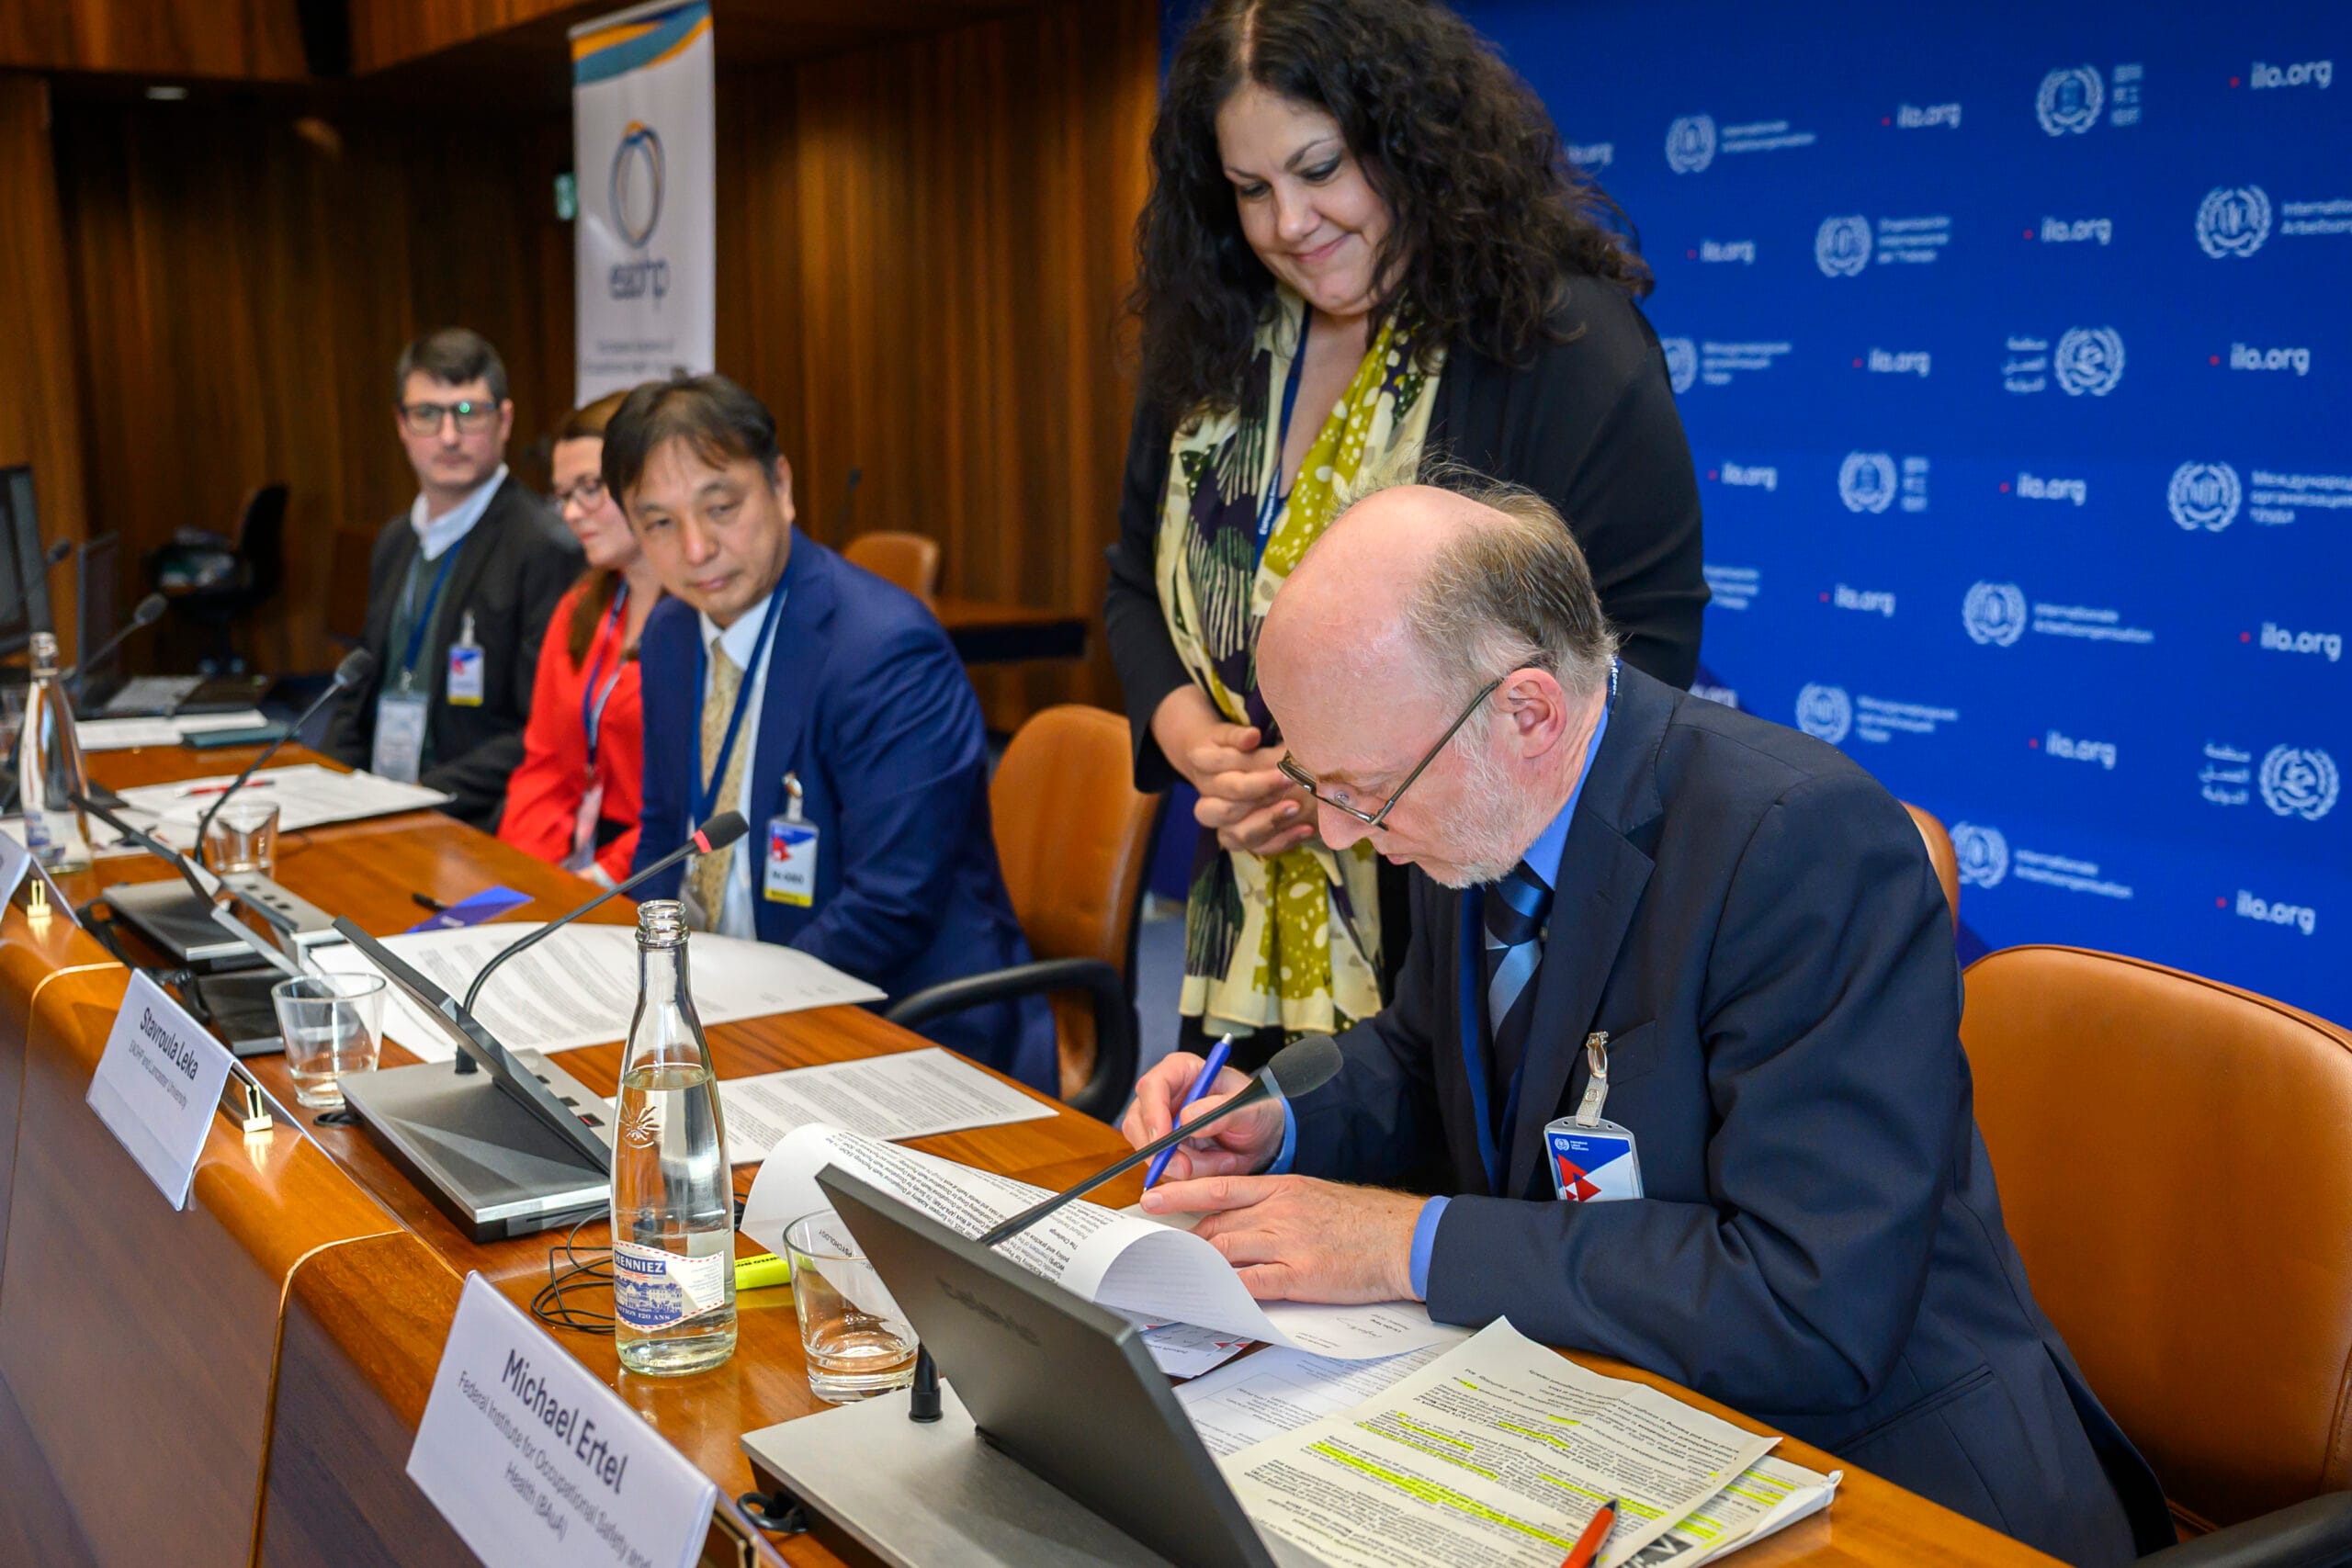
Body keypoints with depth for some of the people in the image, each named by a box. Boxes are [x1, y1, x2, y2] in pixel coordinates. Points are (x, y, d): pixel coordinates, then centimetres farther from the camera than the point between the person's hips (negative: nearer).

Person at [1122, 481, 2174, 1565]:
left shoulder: (1805, 843, -25)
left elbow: (1815, 1312, -30)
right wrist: (1281, 1136, -3)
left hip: (1875, 1462, -6)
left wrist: (1417, 1244, -26)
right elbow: (1420, 1062, 18)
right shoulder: (1475, 818, -2)